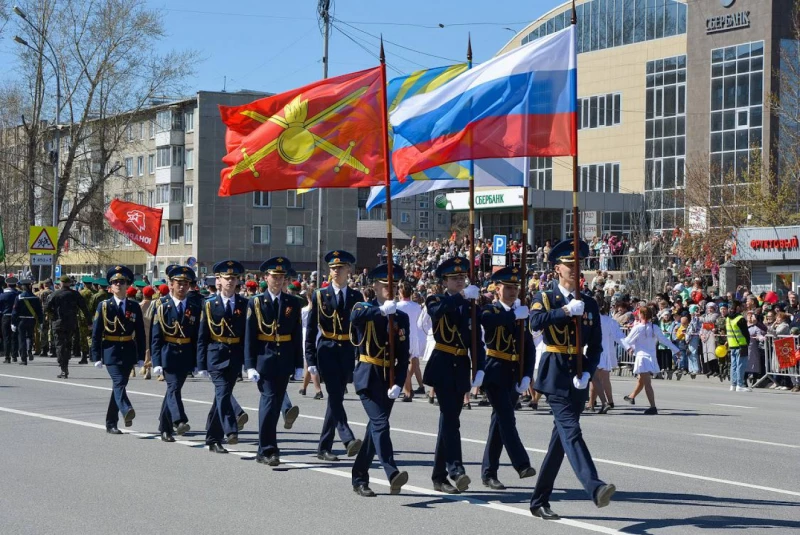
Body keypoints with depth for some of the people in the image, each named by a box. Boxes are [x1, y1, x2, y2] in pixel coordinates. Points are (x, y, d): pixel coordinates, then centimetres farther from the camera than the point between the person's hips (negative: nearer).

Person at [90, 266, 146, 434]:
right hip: (111, 351, -3)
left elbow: (140, 333, 8)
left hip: (128, 352, 3)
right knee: (119, 383, -21)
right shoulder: (104, 306, 0)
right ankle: (126, 411, -41)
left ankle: (111, 424, 18)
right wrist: (96, 357, -7)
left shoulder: (135, 307, 6)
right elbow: (96, 333, -1)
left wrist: (141, 357, 3)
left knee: (119, 386, 10)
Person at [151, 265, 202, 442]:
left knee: (173, 389, 10)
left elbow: (198, 336, 9)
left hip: (185, 356, 4)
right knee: (173, 387, -16)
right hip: (168, 353, -4)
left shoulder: (194, 308, 7)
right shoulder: (162, 306, -3)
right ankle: (179, 421, -27)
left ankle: (164, 427, 19)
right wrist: (156, 361, -13)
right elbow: (155, 336, -6)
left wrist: (197, 361, 5)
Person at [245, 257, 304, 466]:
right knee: (269, 400, -11)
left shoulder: (293, 303, 8)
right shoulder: (256, 303, 0)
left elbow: (298, 336, 9)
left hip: (285, 360, 3)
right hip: (264, 357, -3)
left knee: (276, 402, 8)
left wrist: (299, 364, 5)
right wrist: (250, 365, -9)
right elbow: (249, 337, -2)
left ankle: (266, 448, 19)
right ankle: (267, 450, -10)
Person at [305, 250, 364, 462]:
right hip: (327, 351, -3)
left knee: (336, 397, 7)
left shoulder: (357, 297, 9)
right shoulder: (320, 295, 4)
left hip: (348, 352, 3)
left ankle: (324, 447, 15)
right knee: (335, 396, -16)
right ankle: (348, 440, -27)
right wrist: (311, 359, -4)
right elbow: (311, 329, 3)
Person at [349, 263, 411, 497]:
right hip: (368, 376, -5)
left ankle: (359, 479, 19)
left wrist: (398, 383, -10)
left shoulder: (401, 317, 10)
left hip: (389, 378, 5)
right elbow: (355, 317, -28)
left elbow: (403, 355, 3)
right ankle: (393, 475, -29)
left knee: (376, 427, 9)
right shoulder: (364, 309, 0)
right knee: (381, 423, -18)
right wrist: (382, 310, -40)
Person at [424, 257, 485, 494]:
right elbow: (437, 309, -26)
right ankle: (455, 468, -26)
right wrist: (463, 295, -35)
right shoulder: (436, 301, 0)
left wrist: (479, 368, -6)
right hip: (443, 366, -5)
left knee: (449, 419, 8)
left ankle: (439, 476, 13)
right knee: (450, 418, -17)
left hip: (461, 368, 5)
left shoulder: (470, 305, 12)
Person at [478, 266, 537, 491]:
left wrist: (527, 376, -3)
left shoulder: (522, 314, 13)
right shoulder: (489, 310, -1)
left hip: (515, 375, 5)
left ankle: (489, 472, 14)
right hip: (496, 373, -5)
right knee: (506, 419, -15)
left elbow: (529, 348, 8)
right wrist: (514, 314, -32)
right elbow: (487, 320, -29)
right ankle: (522, 464, -22)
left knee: (500, 421, 8)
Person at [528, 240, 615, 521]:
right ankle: (595, 487, -36)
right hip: (556, 373, -5)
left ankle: (540, 500, 16)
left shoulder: (589, 303, 12)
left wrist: (587, 373, -7)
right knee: (570, 431, -20)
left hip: (579, 375, 5)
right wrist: (566, 310, -24)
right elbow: (535, 322, -21)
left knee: (561, 437, 8)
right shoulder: (545, 297, 2)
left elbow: (596, 346, 9)